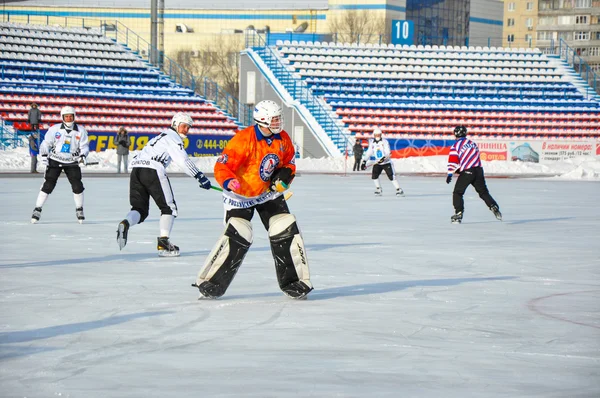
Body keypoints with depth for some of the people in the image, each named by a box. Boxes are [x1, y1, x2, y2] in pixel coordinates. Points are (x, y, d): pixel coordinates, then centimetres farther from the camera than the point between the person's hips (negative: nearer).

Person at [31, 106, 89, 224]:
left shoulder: (80, 131, -2)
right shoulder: (55, 129, -6)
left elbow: (84, 146, 0)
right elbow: (46, 143, 1)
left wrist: (83, 155, -18)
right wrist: (44, 155, -9)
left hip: (72, 162, 1)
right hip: (55, 161, -1)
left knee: (77, 186, -6)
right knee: (48, 185, -8)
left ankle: (79, 210, 13)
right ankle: (37, 210, -2)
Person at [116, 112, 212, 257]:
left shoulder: (163, 136, 33)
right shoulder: (172, 137, 3)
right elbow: (183, 161, -9)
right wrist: (200, 177, -10)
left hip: (136, 169, 8)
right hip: (153, 170, -8)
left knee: (140, 209, 7)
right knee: (169, 207, 3)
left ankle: (125, 224, -24)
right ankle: (163, 242, -6)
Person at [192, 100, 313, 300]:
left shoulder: (283, 139, -6)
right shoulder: (243, 139, -25)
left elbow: (289, 162, 11)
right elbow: (222, 166, -24)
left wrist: (285, 175, -11)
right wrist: (229, 181, -43)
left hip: (269, 192, 6)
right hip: (241, 194, -6)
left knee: (286, 231, -5)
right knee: (237, 236, -19)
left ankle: (293, 282, 10)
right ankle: (210, 284, -8)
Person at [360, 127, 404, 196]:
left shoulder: (385, 142, -12)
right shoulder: (372, 143, 3)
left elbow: (388, 152, -20)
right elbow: (368, 153, 5)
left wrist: (383, 158, -38)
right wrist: (364, 162, -6)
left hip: (386, 162, -5)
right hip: (377, 163, 5)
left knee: (391, 177, -13)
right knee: (374, 176, -9)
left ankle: (399, 190, -8)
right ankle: (379, 190, 8)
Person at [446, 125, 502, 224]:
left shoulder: (455, 146, 2)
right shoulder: (473, 143, 19)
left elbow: (453, 160, -6)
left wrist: (450, 174, -2)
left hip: (466, 172, -5)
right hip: (478, 170, 5)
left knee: (457, 193, 6)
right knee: (483, 192, 13)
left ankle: (458, 213, -3)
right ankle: (494, 207, -1)